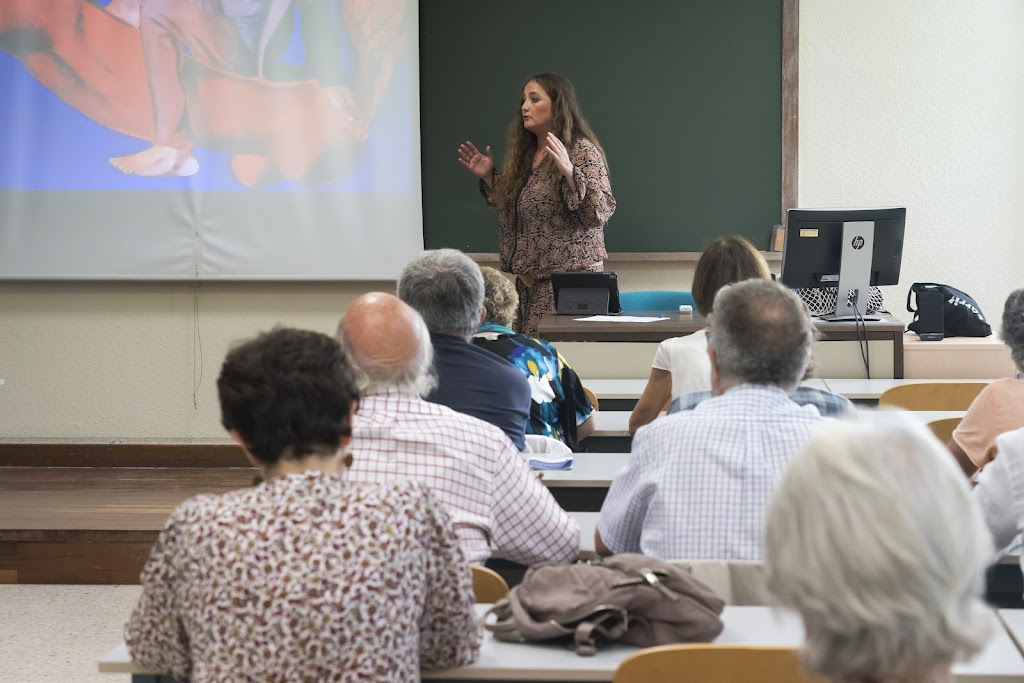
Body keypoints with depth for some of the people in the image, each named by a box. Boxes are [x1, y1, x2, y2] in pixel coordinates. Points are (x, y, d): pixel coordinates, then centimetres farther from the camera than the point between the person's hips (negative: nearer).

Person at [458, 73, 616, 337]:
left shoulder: (582, 150, -7)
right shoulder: (525, 154, 14)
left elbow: (602, 211, -17)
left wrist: (569, 172, -28)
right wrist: (489, 178, 13)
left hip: (569, 275, -7)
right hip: (529, 279, 7)